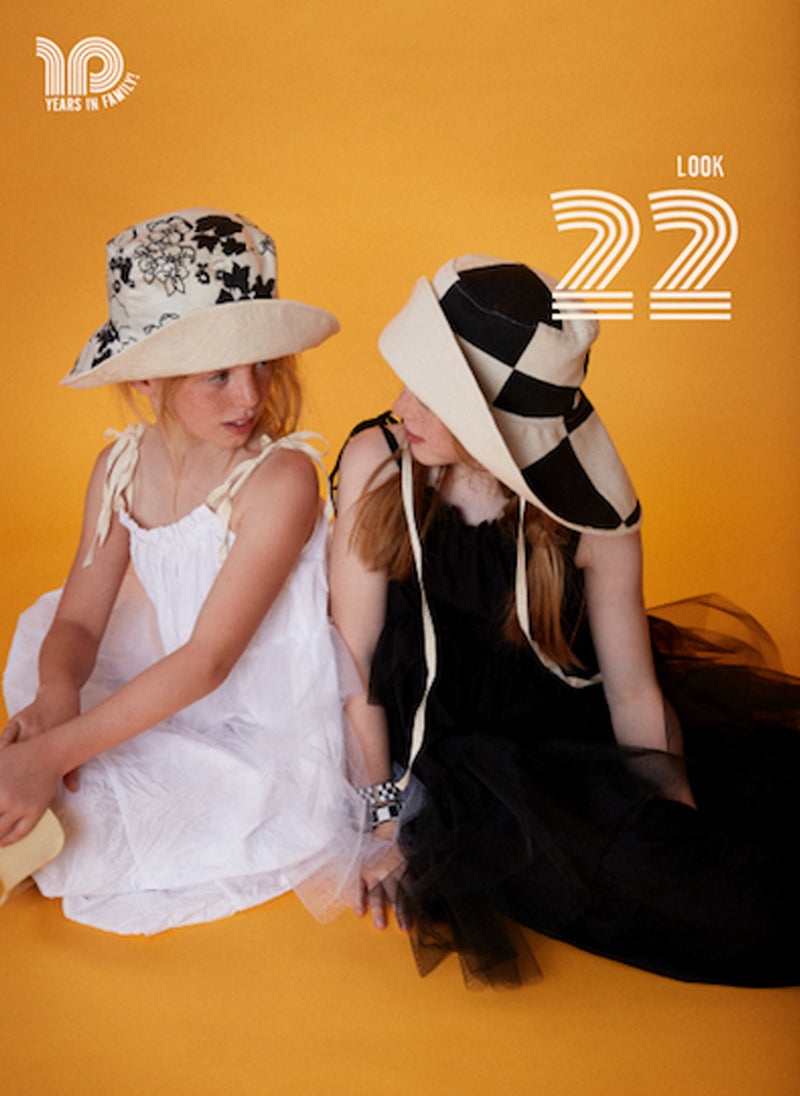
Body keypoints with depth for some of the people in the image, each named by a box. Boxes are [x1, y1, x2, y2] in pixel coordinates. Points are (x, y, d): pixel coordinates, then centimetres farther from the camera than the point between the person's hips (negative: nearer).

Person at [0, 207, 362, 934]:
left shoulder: (281, 478, -25)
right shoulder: (121, 468, -6)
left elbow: (210, 659, -27)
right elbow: (79, 622, -3)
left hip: (272, 732, -7)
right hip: (171, 700, 7)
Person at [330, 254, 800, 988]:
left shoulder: (589, 512, -13)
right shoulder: (376, 465, -14)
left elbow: (633, 690, -10)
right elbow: (354, 658, -11)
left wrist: (682, 831, -15)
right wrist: (386, 814, -12)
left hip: (565, 721, 1)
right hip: (437, 737, 0)